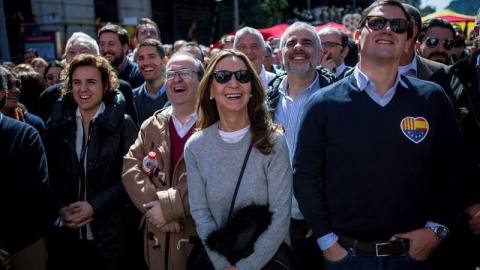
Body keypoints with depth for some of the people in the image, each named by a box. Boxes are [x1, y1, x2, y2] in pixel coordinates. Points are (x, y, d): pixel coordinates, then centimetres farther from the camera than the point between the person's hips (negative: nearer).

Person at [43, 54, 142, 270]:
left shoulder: (123, 124, -8)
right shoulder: (58, 123, 3)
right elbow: (50, 173, 6)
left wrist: (94, 205, -18)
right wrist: (61, 207, -9)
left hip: (112, 231, -3)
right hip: (70, 230, 3)